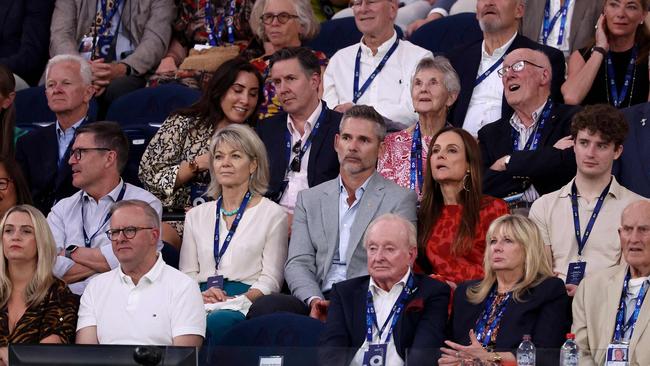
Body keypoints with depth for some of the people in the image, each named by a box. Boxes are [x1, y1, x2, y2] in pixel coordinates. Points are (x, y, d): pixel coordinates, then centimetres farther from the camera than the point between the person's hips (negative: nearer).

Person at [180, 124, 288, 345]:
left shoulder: (272, 214, 11)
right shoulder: (196, 216, 24)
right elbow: (187, 273, 18)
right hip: (201, 300, 3)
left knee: (218, 320, -40)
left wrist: (240, 300, -15)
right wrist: (201, 294, -6)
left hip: (247, 301, -3)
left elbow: (271, 278, 3)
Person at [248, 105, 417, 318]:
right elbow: (298, 263, 12)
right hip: (319, 299, 4)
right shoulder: (309, 199, 21)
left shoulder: (400, 200, 9)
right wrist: (314, 300, -11)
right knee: (264, 307, -28)